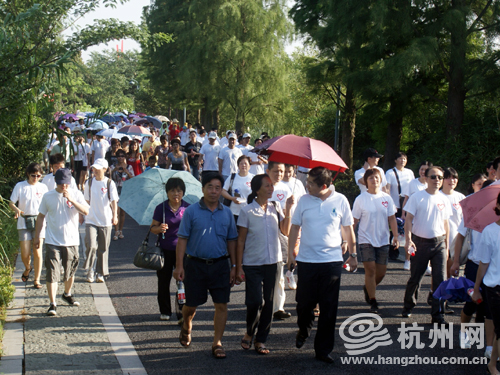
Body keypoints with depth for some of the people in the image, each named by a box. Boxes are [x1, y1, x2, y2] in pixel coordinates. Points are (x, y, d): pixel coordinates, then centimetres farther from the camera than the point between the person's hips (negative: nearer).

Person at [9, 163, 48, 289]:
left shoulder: (43, 187, 5)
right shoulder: (20, 186, -1)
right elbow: (11, 203, 0)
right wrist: (17, 210, -21)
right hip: (23, 223, -1)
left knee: (37, 252, -6)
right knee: (25, 254, -2)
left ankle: (37, 280, 5)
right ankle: (27, 268, 33)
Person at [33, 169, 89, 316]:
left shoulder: (76, 194, -1)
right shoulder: (48, 196, 0)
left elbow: (86, 211, -14)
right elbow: (41, 216, 9)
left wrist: (71, 200, -24)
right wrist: (37, 236, 8)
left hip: (71, 241, 1)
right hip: (52, 241, -1)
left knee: (70, 271, 16)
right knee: (52, 273, -8)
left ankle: (67, 294, 40)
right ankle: (52, 304, -6)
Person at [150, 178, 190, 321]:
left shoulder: (188, 208, 2)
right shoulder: (161, 208, -1)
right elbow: (153, 228, 1)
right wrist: (159, 228, -21)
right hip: (165, 250, 0)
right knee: (164, 281, 8)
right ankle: (165, 311, 22)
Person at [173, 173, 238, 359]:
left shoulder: (226, 213, 5)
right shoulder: (191, 211, -3)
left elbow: (231, 240, 10)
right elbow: (182, 239, -4)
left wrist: (233, 266, 6)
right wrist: (179, 266, -10)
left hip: (220, 265, 2)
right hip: (195, 264, -2)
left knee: (221, 304, -2)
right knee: (191, 304, 9)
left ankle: (217, 342, 10)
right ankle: (186, 326, 41)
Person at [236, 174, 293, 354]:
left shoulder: (275, 208, 7)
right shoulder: (247, 211, -5)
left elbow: (285, 231, 1)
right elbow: (241, 240, -3)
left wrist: (287, 210, -7)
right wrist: (238, 267, -6)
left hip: (272, 262, 4)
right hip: (252, 264, -4)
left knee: (268, 303, 5)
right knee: (255, 302, -10)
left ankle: (261, 340, 17)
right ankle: (249, 333, 17)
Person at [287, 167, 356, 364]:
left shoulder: (340, 201, -1)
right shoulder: (304, 200, 1)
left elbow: (348, 229, 8)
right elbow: (295, 228, 9)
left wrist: (352, 254, 12)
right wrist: (291, 253, 5)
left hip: (332, 261, -1)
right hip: (306, 260, 1)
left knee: (328, 309, 2)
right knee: (304, 302, 8)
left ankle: (323, 350, 12)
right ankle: (303, 330, 40)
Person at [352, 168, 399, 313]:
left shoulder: (386, 198, 3)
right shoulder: (361, 199, -4)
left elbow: (392, 219, 6)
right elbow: (354, 221, 0)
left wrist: (396, 236, -3)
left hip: (383, 240, 3)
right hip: (366, 240, -3)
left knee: (381, 271, 7)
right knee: (370, 270, -7)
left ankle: (368, 288, 37)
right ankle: (373, 302, 3)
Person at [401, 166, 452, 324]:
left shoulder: (444, 200, 7)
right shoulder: (417, 197, -5)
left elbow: (445, 224, 14)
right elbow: (408, 219, -8)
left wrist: (446, 246, 13)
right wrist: (408, 240, -21)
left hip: (439, 243, 3)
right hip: (420, 243, -3)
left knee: (440, 279, -3)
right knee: (415, 278, 7)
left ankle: (437, 314, 4)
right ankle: (408, 305, 30)